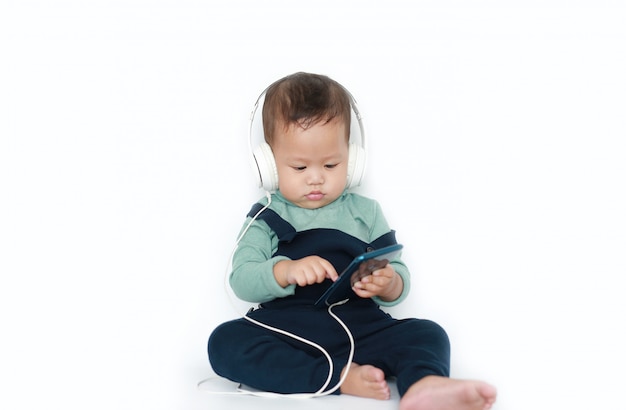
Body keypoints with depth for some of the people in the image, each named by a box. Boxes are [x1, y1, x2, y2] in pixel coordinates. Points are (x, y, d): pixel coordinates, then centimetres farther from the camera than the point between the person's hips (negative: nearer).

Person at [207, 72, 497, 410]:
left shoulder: (365, 212, 16)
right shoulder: (266, 216, 11)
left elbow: (400, 276, 10)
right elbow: (241, 280, -1)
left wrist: (389, 284, -15)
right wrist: (285, 271, -21)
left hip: (359, 328, 2)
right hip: (285, 329, -2)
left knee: (428, 334, -20)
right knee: (224, 341, -29)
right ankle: (340, 378, -35)